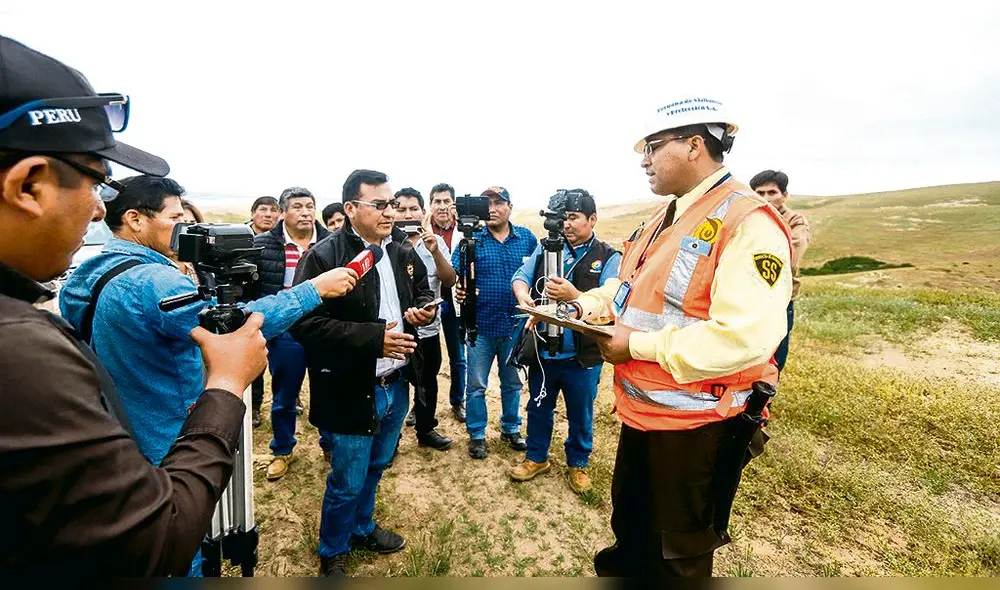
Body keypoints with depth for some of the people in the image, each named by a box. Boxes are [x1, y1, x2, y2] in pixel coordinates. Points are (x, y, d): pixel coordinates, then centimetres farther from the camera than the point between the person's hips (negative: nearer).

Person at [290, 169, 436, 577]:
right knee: (347, 481, 11)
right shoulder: (323, 257, -16)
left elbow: (424, 292, 17)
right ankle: (332, 553, 39)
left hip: (397, 384, 6)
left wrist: (424, 310, -7)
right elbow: (304, 323, -21)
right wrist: (374, 338, -26)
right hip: (352, 389, -6)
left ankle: (362, 529, 51)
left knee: (375, 468, 25)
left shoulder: (403, 250, 3)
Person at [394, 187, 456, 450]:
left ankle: (425, 430, 39)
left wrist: (435, 251, -23)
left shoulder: (436, 241, -1)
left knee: (428, 383, 19)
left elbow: (450, 282, -8)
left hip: (429, 328, 4)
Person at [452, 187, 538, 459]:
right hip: (480, 326, -2)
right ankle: (476, 434, 29)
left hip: (515, 325, 2)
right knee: (476, 385, 11)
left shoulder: (527, 238, 1)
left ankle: (511, 428, 37)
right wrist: (459, 291, -30)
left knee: (512, 382, 18)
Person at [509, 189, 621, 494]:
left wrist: (573, 295, -34)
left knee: (580, 415, 15)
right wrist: (523, 294, -25)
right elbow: (521, 276, -2)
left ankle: (577, 464, 40)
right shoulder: (545, 248, 5)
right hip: (542, 351, 3)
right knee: (538, 408, 20)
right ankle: (536, 458, 42)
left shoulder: (609, 258, -7)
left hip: (582, 357, -3)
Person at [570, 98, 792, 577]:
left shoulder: (748, 223, -21)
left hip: (693, 420, -9)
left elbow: (746, 336, -32)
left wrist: (638, 345, -26)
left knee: (676, 551, 17)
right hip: (640, 406, 9)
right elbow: (628, 287, 18)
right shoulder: (664, 217, 9)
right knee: (627, 520, 30)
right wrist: (584, 306, -2)